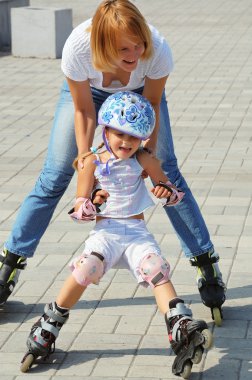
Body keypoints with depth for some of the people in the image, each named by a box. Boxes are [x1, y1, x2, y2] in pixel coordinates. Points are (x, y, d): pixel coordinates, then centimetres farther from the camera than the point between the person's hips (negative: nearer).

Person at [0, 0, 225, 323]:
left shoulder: (158, 51, -40)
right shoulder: (77, 48, -41)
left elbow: (151, 104, -19)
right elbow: (83, 111, -24)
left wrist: (149, 150, -27)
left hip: (140, 90, 0)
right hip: (88, 90, 0)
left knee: (166, 171, -7)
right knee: (54, 176, -2)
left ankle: (206, 263, 4)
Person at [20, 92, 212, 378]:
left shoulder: (143, 160, 4)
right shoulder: (92, 163, -1)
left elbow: (173, 192, 13)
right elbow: (79, 211, -1)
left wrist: (166, 192, -11)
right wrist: (89, 205, -25)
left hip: (137, 231, 2)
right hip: (105, 231, -2)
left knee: (157, 270, -25)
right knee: (85, 269, -28)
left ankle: (183, 330, -33)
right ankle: (48, 328, -13)